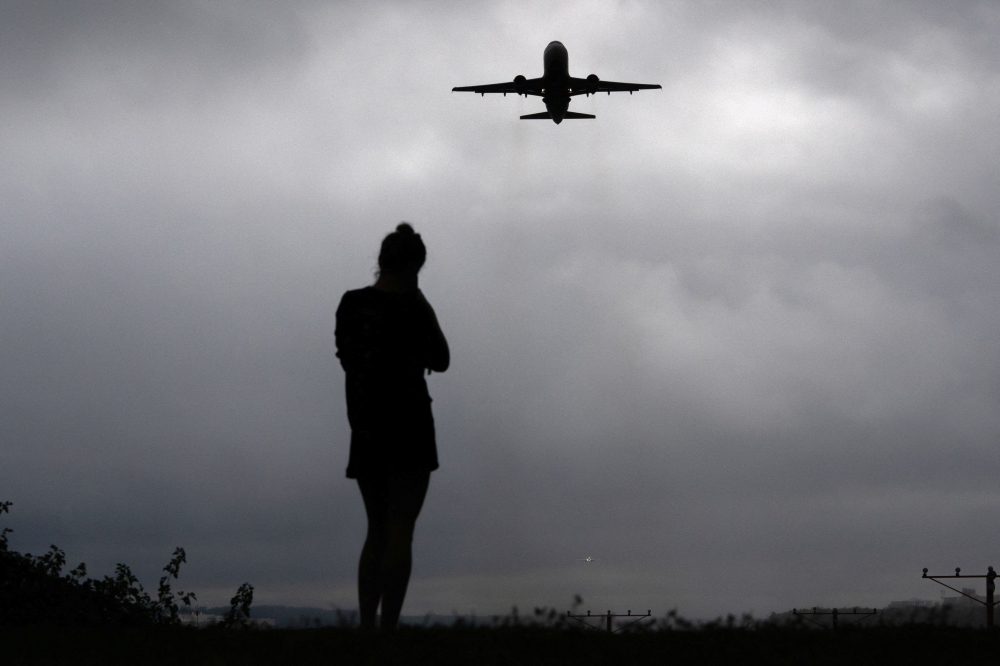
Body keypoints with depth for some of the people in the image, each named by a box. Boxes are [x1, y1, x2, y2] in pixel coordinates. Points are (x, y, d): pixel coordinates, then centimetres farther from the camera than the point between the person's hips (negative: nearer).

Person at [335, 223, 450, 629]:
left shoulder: (350, 304, 4)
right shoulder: (410, 308, -10)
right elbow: (440, 361, 0)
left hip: (364, 428, 5)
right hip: (408, 425, -5)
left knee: (377, 530, 13)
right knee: (400, 529, -5)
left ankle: (366, 626, 5)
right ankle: (388, 626, -12)